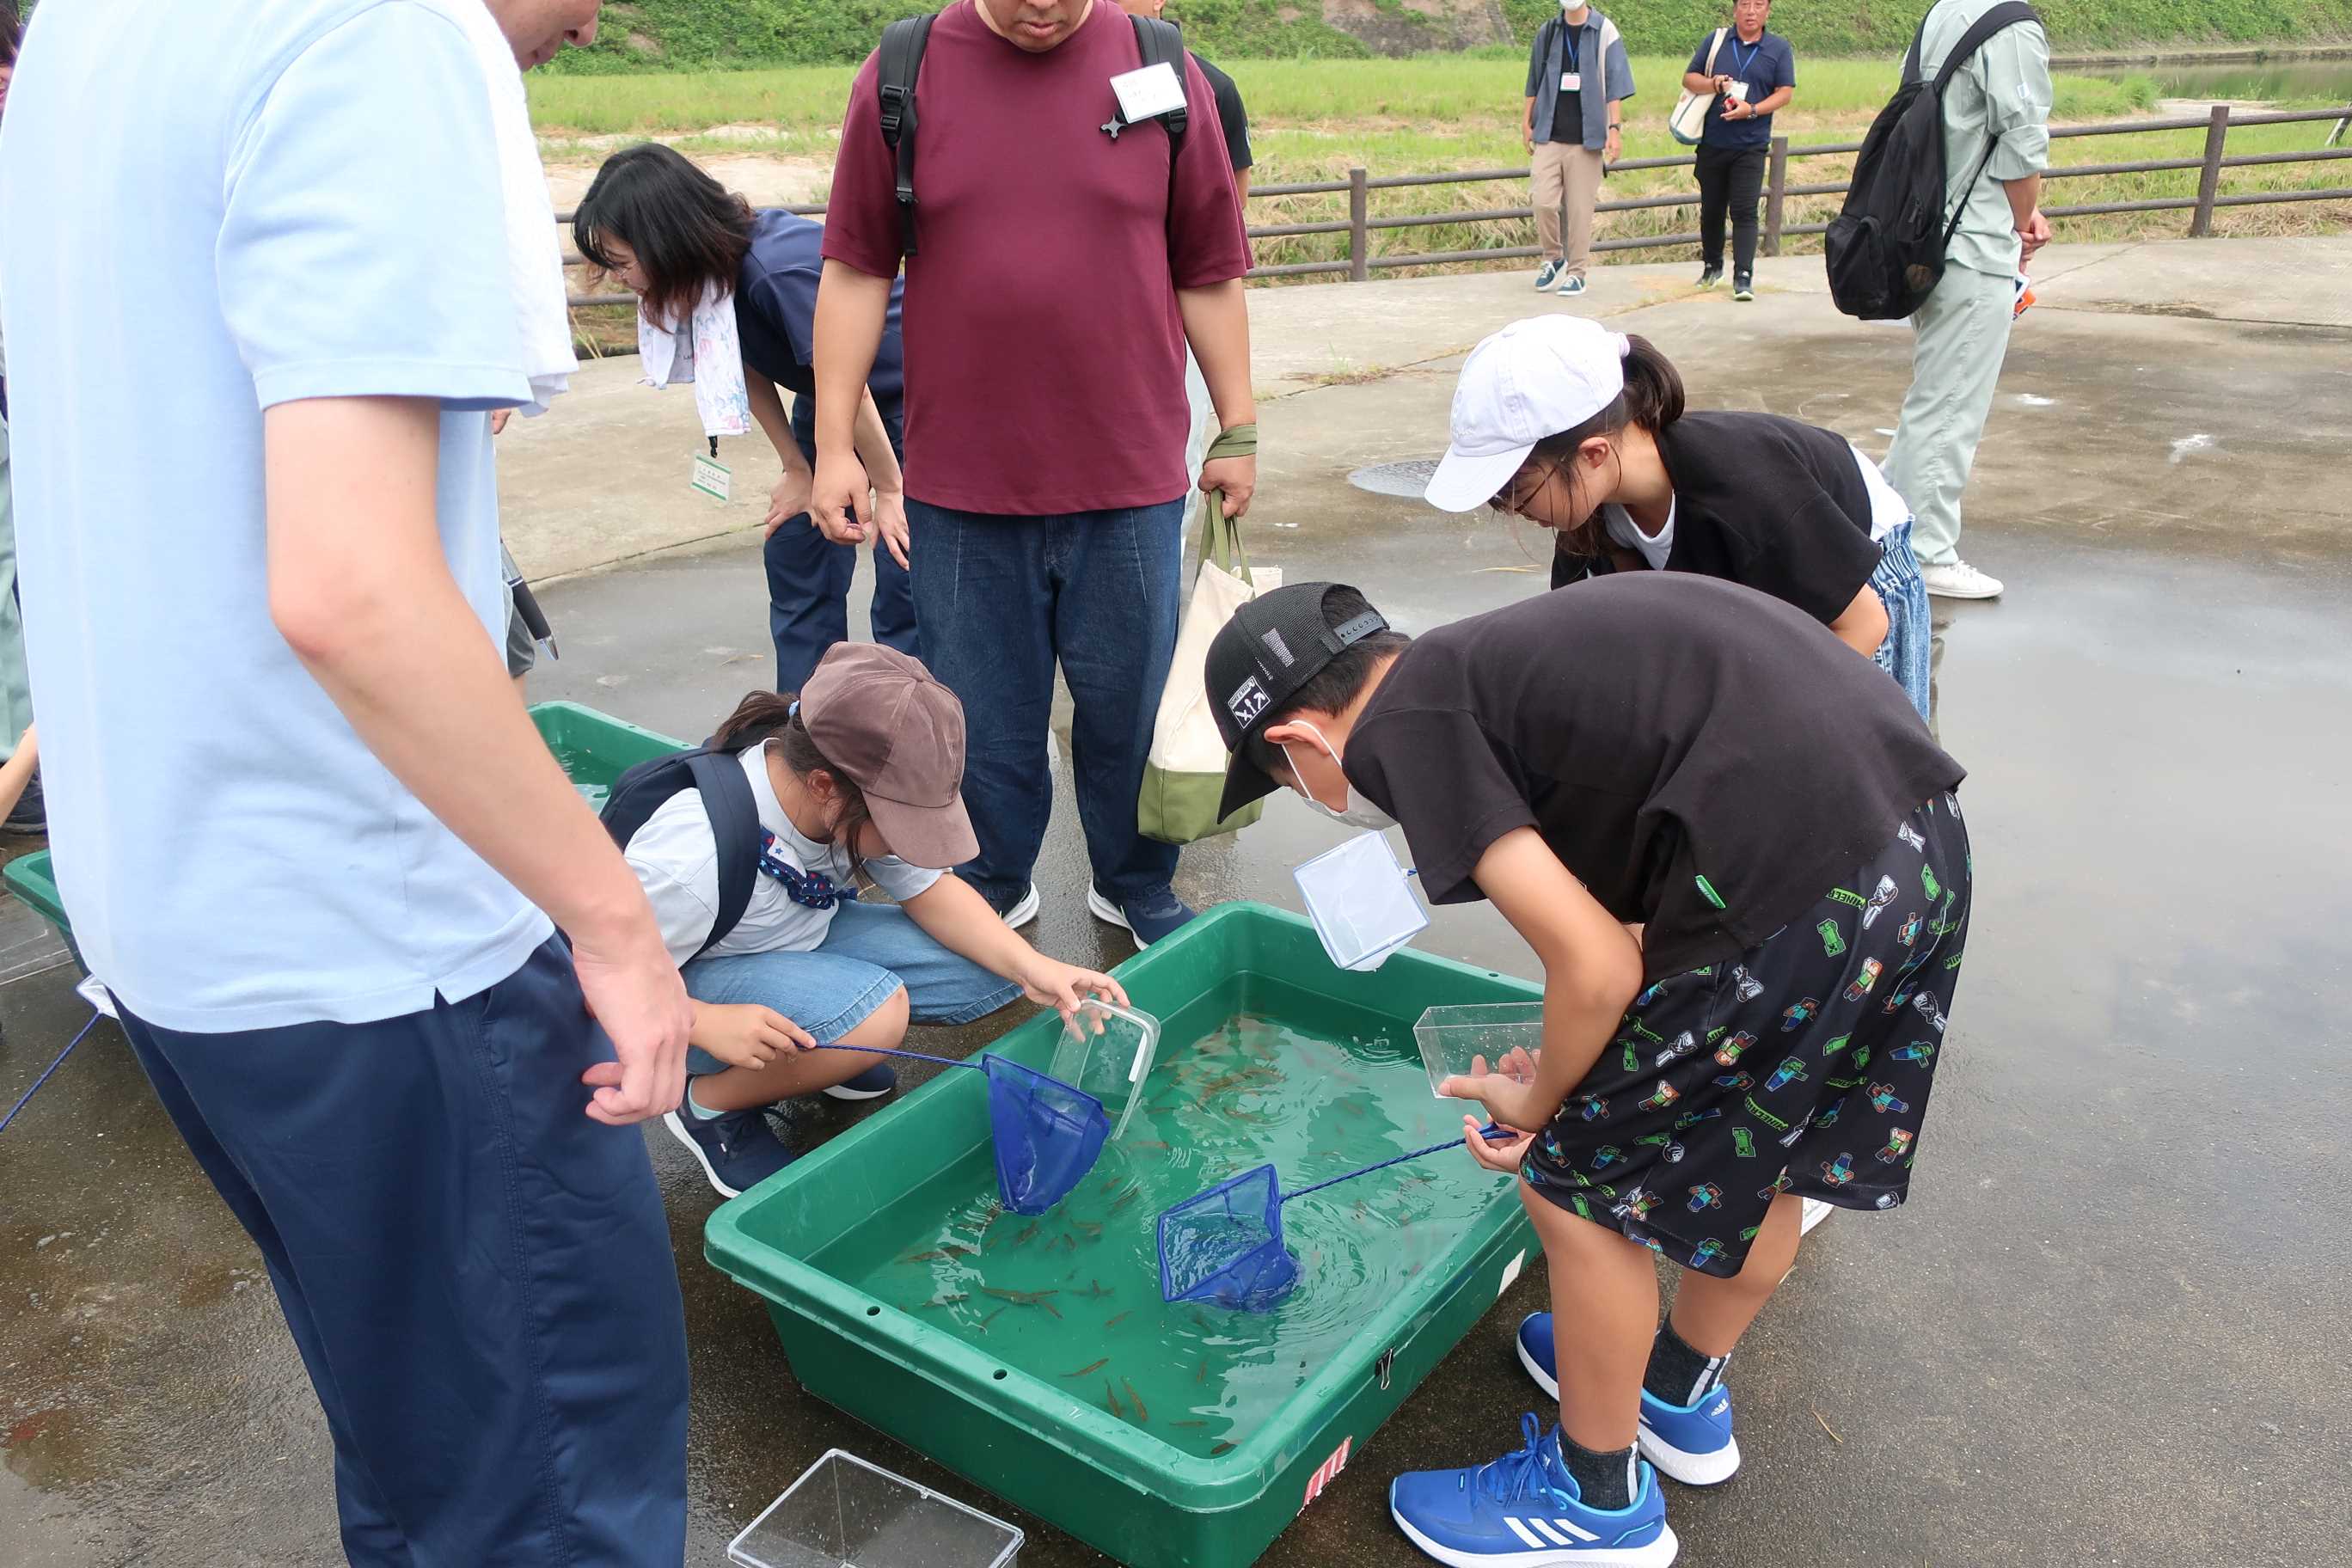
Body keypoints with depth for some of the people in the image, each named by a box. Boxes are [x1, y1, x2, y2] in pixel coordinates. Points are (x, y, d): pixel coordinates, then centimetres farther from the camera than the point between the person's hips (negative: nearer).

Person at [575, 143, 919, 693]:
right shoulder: (705, 272, -10)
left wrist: (888, 491, -15)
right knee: (797, 564, 8)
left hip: (904, 394, -8)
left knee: (904, 590, -12)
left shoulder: (778, 270, -34)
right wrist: (798, 470, 3)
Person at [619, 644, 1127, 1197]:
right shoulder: (695, 857, -37)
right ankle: (710, 1105, -9)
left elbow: (928, 888, -6)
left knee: (997, 966, -8)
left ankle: (809, 1043, 7)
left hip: (809, 936, 7)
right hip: (696, 985, -6)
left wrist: (1033, 968, -19)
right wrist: (707, 1023, -40)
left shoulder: (859, 797, -19)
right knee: (873, 1010, -35)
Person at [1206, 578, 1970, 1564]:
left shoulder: (1399, 728, -4)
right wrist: (1564, 1079, 29)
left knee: (1577, 1182, 11)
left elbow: (1595, 970, -10)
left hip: (1799, 886, -9)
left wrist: (1539, 1104, 10)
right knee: (1758, 1135, 29)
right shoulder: (1479, 660, 21)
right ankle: (1683, 1397, 53)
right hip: (1921, 830, 10)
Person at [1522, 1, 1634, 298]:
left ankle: (1576, 272, 11)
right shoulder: (1547, 32, 8)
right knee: (1544, 203, -4)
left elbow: (1615, 84, -4)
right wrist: (1528, 122, 12)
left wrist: (1615, 127, -10)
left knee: (1580, 209, 0)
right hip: (1549, 137, 2)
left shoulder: (1604, 32, -1)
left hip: (1586, 139, -2)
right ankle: (1553, 259, 18)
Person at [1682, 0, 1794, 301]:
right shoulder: (1714, 42, 7)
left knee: (1744, 211, -10)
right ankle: (1711, 264, 31)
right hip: (1712, 143, 2)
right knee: (1711, 209, 13)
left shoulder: (1779, 48, 3)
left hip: (1751, 147, -2)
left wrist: (1753, 110, -17)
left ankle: (1743, 276, -10)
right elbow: (1689, 78, 6)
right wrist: (1714, 84, -14)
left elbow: (1785, 93, -1)